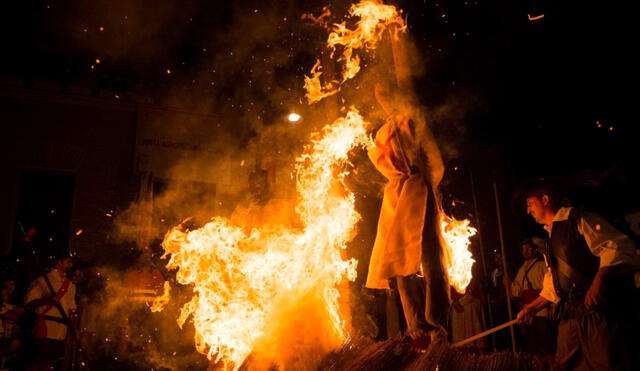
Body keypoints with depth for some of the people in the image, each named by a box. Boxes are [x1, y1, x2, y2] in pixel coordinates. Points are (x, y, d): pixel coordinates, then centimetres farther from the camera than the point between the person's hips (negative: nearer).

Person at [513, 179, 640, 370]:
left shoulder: (578, 219, -3)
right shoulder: (552, 236, 22)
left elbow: (618, 247, -17)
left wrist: (598, 282, -30)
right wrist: (531, 308, 22)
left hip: (599, 310, -8)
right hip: (571, 316, 8)